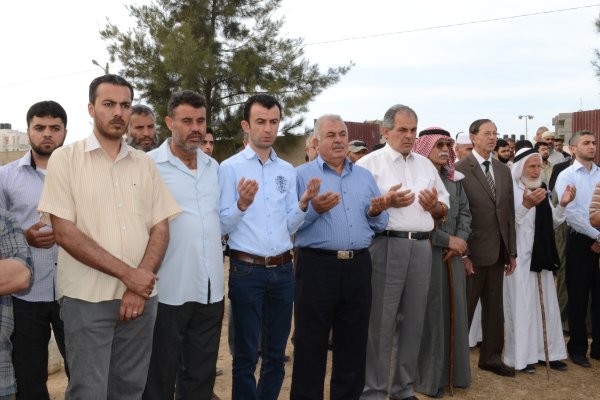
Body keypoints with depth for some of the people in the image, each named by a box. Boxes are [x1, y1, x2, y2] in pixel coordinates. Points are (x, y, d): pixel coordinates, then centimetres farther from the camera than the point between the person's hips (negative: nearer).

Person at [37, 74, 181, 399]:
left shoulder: (145, 163, 8)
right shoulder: (65, 158, -3)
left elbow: (160, 229, 5)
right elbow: (64, 232, -10)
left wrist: (139, 286, -8)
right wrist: (127, 274, -14)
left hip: (140, 297, 4)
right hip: (87, 298, -3)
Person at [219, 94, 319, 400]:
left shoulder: (288, 170, 9)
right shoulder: (230, 168, -5)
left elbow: (289, 227, 8)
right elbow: (221, 226, -8)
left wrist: (304, 204, -9)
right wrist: (242, 204, -25)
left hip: (283, 269, 5)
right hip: (247, 269, -4)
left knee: (276, 353, 15)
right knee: (246, 355, 7)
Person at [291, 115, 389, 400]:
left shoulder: (364, 176, 14)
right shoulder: (301, 175, -1)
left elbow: (380, 225, 14)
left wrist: (377, 213, -8)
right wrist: (313, 209, -24)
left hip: (358, 266, 5)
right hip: (317, 266, -4)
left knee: (353, 343, 14)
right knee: (311, 345, 5)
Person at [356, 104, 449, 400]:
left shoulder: (426, 165, 16)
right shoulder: (370, 163, -1)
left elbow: (444, 207, 18)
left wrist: (434, 205, -3)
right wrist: (386, 202, -18)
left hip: (421, 246, 5)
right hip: (386, 245, -5)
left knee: (413, 320, 11)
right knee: (381, 321, -1)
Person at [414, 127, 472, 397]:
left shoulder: (454, 179, 12)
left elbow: (464, 211, 10)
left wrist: (460, 240, -8)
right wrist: (448, 240, -14)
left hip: (452, 254, 7)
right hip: (426, 253, -6)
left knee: (454, 310, 12)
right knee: (429, 313, 1)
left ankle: (453, 371, 26)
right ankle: (427, 376, 14)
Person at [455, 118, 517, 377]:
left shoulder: (504, 171, 10)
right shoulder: (460, 170, -9)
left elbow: (509, 213, 11)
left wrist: (512, 251, 9)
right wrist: (461, 253, -14)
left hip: (498, 251, 6)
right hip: (472, 252, -6)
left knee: (494, 307, 14)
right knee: (464, 308, 5)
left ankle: (491, 357, 27)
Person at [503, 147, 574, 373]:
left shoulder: (542, 189, 11)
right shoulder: (511, 190, -12)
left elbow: (552, 224, 14)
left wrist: (563, 204, -2)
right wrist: (526, 205, -33)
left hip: (541, 256, 7)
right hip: (520, 257, -7)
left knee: (546, 305, 12)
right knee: (522, 306, -1)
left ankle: (546, 352, 24)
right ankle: (522, 356, 9)